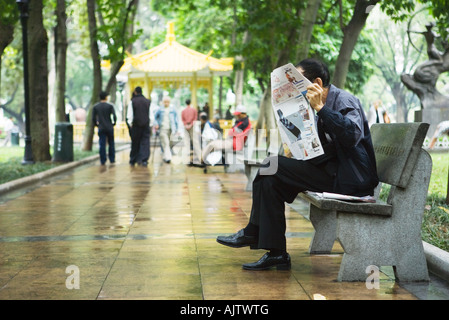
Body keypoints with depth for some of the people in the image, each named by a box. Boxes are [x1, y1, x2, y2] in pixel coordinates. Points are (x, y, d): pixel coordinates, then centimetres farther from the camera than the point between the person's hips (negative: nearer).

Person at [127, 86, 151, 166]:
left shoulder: (132, 101, -3)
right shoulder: (148, 101, 3)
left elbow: (130, 115, -5)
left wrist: (130, 124, 4)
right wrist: (150, 124, 7)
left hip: (136, 125, -1)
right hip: (146, 125, 1)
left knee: (135, 143, 9)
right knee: (145, 142, 0)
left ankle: (133, 160, 18)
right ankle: (144, 159, -13)